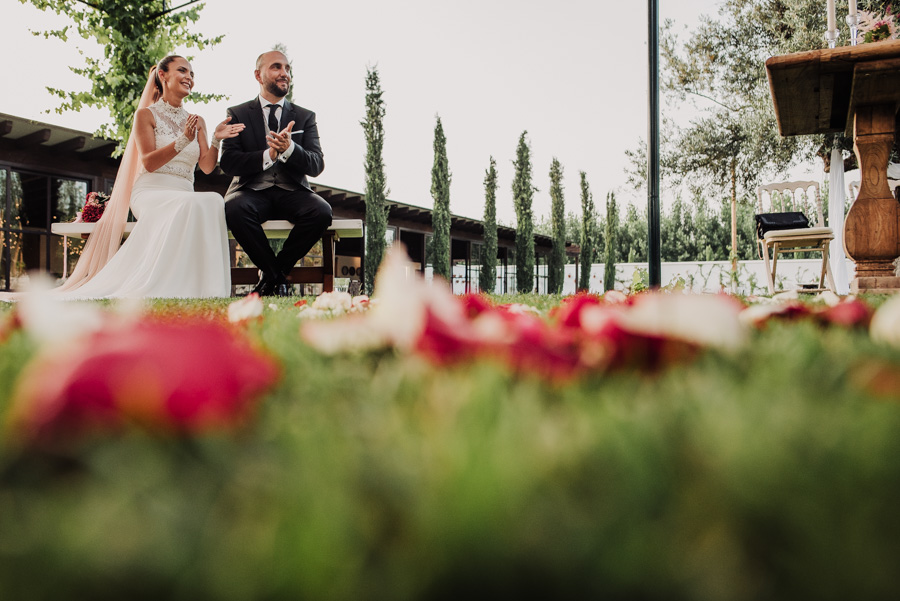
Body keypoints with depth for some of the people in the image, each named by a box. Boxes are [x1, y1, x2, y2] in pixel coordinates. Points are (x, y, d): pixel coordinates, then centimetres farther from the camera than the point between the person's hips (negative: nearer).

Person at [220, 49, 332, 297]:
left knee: (321, 211, -31)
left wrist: (289, 149, -20)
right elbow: (228, 162, -4)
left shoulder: (305, 117, 14)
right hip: (252, 191, -1)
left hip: (291, 192, 2)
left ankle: (271, 273, -9)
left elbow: (317, 165, 0)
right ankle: (277, 276, -14)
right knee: (234, 209, -36)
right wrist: (268, 156, -19)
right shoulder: (238, 114, 10)